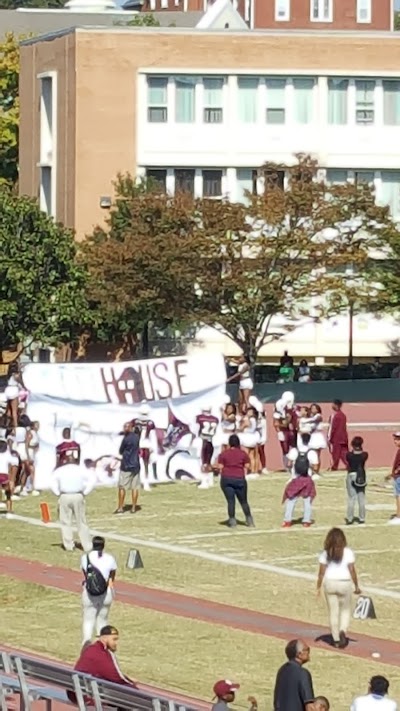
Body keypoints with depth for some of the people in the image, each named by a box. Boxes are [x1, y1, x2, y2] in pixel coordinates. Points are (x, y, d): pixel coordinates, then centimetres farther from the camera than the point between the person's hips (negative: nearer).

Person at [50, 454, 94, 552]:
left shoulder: (59, 470, 1)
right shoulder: (81, 469, 1)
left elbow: (52, 483, -8)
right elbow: (92, 480, -8)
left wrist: (58, 494, 0)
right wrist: (85, 493, -3)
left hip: (64, 497, 0)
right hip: (78, 496, 0)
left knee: (65, 522, 8)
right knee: (81, 522, 7)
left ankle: (69, 545, 6)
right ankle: (87, 545, 7)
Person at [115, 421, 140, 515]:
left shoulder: (126, 439, -14)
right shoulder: (137, 437, 4)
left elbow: (121, 451, -4)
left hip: (126, 466, -6)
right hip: (136, 465, 6)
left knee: (122, 487, 1)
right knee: (135, 487, 6)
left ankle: (120, 507, 0)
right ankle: (134, 507, 6)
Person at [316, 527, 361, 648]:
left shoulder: (326, 553, -2)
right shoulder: (348, 552, -7)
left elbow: (321, 572, -3)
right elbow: (352, 570, -8)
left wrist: (318, 587, 4)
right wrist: (356, 586, 1)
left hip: (329, 583, 1)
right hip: (344, 583, -1)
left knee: (333, 612, 11)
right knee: (345, 610, 14)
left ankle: (336, 639, 15)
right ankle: (343, 630, -12)